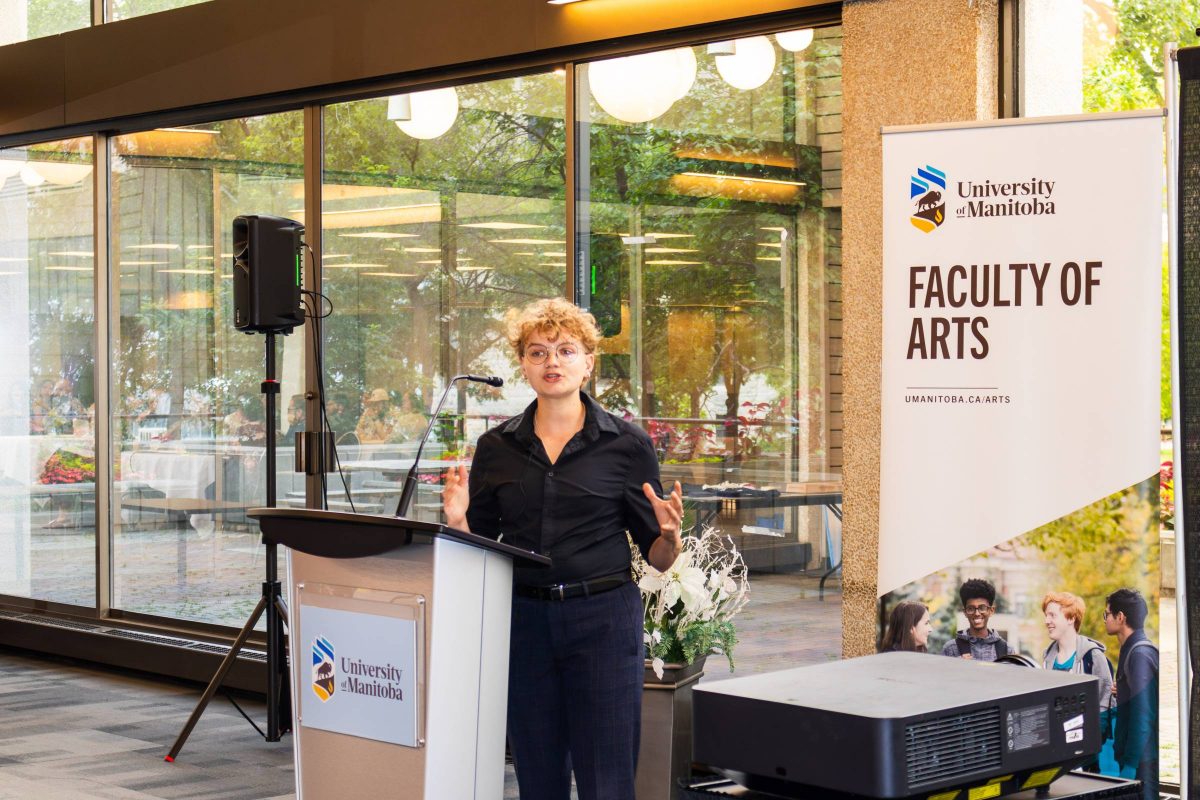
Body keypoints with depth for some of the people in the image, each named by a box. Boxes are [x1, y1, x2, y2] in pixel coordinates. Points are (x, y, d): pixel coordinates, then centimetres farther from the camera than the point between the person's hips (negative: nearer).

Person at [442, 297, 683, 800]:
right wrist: (457, 521, -9)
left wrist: (669, 535, -17)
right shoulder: (496, 448, 7)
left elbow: (657, 559, 4)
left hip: (603, 620, -2)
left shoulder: (626, 444, 1)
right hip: (523, 621, 3)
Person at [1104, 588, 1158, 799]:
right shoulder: (1132, 650, 13)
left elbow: (1143, 716, -20)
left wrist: (1130, 764, -21)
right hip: (1133, 756, 9)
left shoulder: (1140, 654, -15)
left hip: (1142, 760, -9)